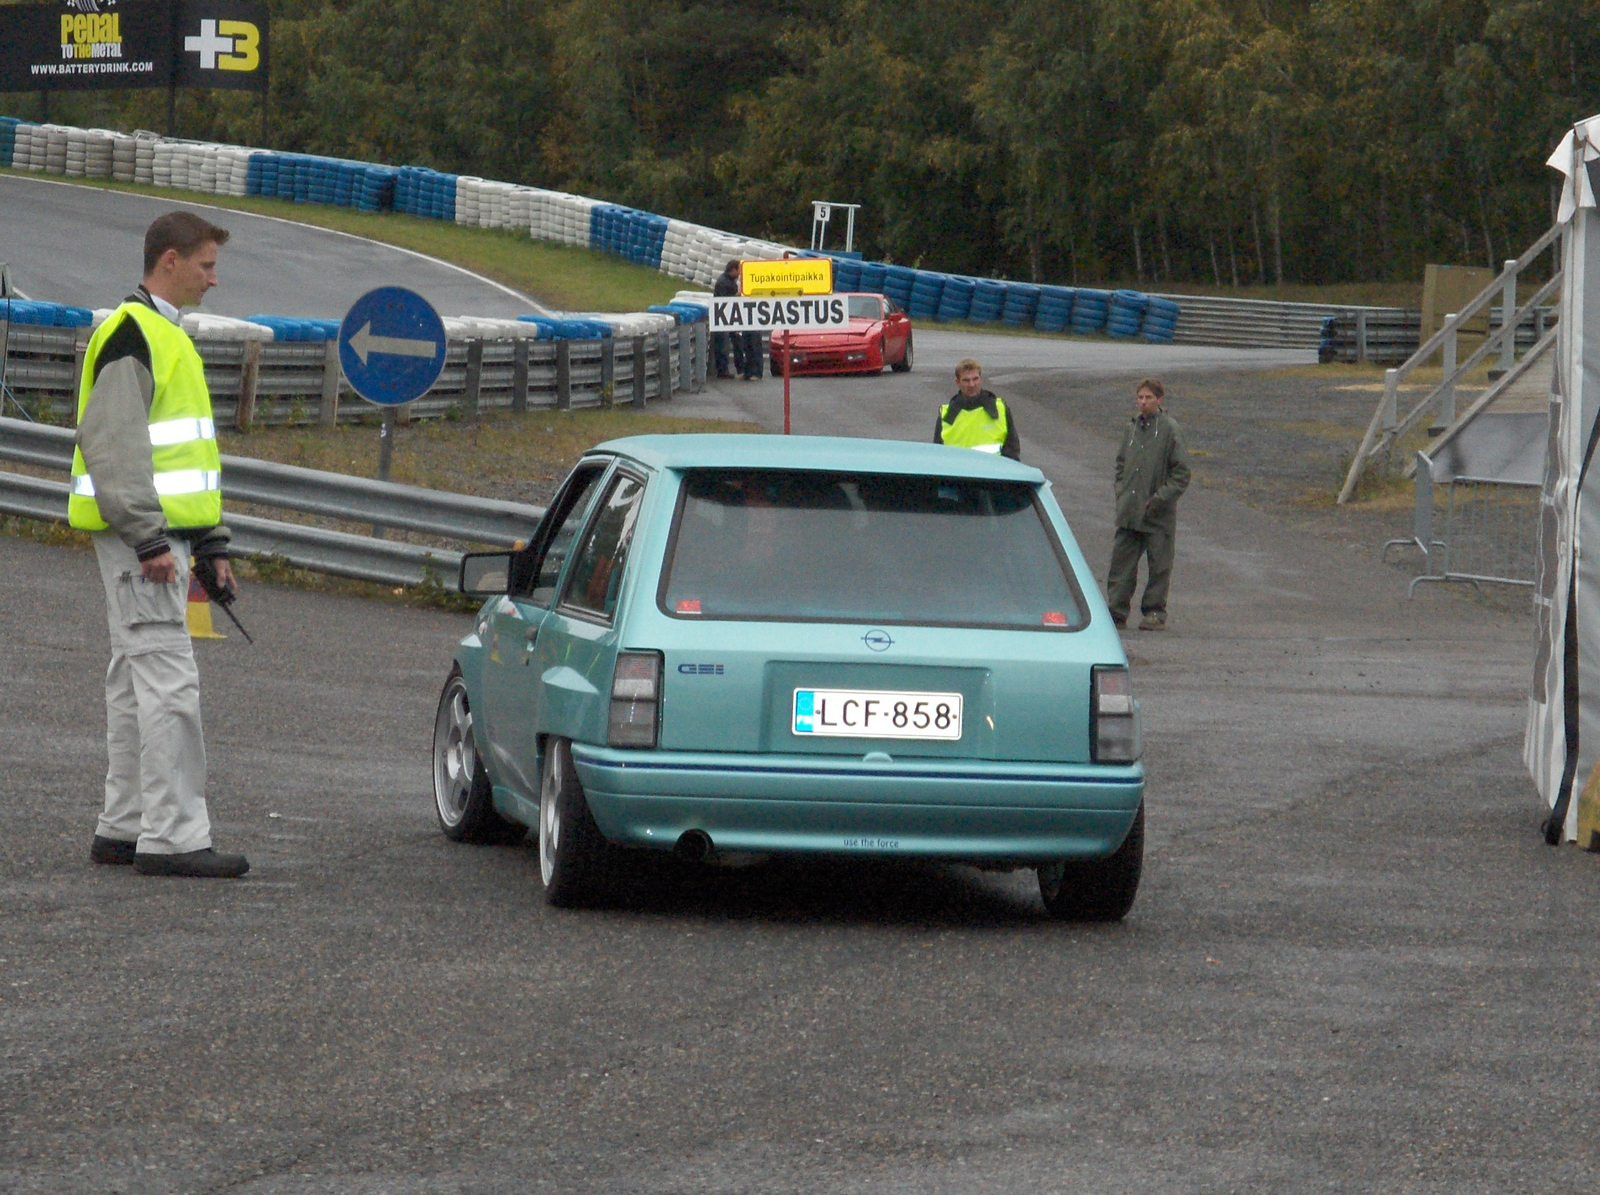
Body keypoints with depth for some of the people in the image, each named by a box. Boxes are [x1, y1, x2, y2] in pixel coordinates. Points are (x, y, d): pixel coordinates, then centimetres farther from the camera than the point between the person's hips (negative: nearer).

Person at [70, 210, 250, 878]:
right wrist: (147, 539, -24)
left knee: (136, 682, 12)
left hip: (162, 534, 11)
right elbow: (110, 445, -21)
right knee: (168, 679, -12)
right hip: (138, 533, -11)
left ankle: (123, 829, 17)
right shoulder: (130, 335, -13)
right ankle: (173, 837, -14)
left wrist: (209, 544, 24)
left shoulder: (168, 338, 20)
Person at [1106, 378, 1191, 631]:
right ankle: (1116, 609, 6)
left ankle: (1155, 613, 11)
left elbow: (1181, 473, -8)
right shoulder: (1132, 428, 10)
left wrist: (1161, 497, -15)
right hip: (1129, 512, 5)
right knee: (1121, 560, 2)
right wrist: (1121, 492, 7)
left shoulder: (1170, 429, -7)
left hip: (1159, 515, -5)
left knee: (1159, 566, 3)